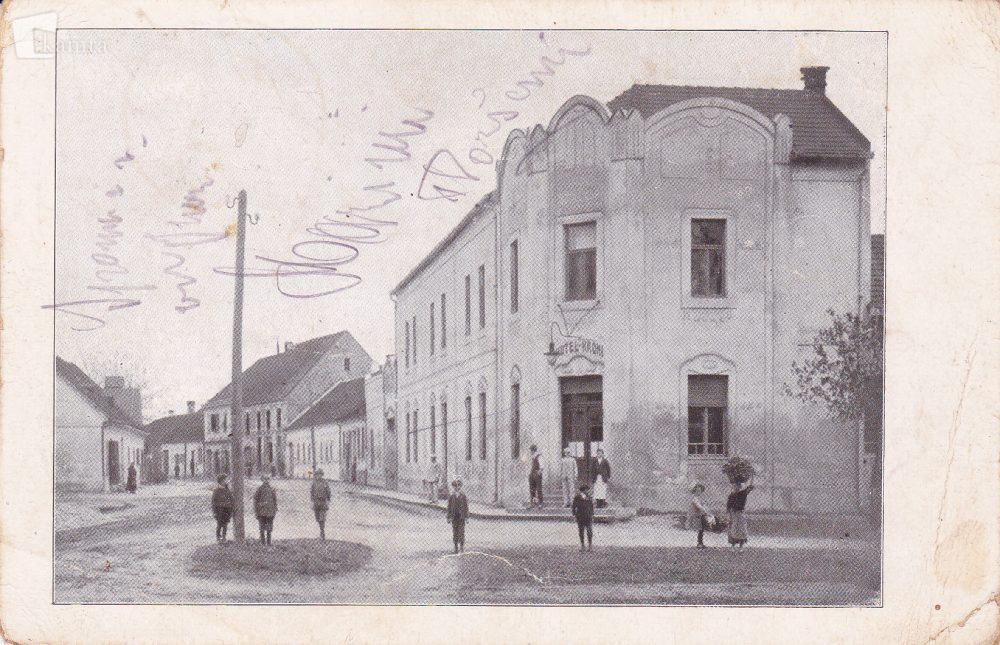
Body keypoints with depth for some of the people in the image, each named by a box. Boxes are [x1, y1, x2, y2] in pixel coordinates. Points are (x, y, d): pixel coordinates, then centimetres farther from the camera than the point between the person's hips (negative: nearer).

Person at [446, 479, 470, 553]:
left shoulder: (463, 496, 0)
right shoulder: (451, 497, 2)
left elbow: (466, 507, 3)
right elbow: (449, 508, 6)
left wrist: (466, 517, 0)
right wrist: (449, 517, 3)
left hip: (461, 517, -1)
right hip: (454, 517, 1)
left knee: (461, 531, -3)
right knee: (455, 531, 4)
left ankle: (462, 546, 5)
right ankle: (456, 547, 14)